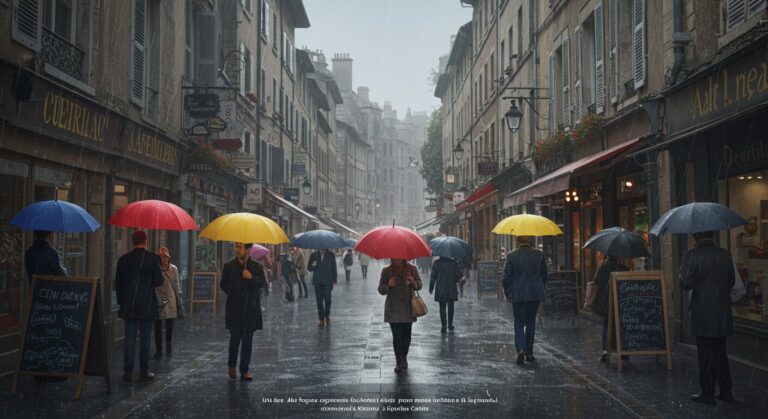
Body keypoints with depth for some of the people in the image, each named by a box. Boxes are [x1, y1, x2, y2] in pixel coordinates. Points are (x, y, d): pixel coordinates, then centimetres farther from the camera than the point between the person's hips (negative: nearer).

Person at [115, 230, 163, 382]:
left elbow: (118, 283, 6)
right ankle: (144, 372, 6)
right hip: (147, 306, -2)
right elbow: (158, 281, -8)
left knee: (129, 338, 5)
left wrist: (121, 301, 15)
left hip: (129, 306, 2)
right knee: (145, 338, 5)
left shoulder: (124, 259, 2)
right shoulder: (153, 258, -7)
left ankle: (128, 372, 5)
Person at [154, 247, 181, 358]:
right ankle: (158, 350, 8)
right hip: (157, 301, -2)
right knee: (157, 326, 0)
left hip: (170, 300, 2)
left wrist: (179, 298, 10)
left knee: (170, 325, 3)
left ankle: (168, 345, 23)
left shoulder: (173, 269, 4)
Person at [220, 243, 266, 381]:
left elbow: (263, 283, -2)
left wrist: (252, 277, -17)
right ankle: (231, 366, 18)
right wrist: (232, 293, 5)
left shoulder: (257, 266, 4)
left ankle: (244, 371, 11)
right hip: (234, 308, -1)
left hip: (251, 307, 1)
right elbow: (223, 285, 15)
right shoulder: (229, 266, 5)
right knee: (235, 337, -4)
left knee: (247, 340, 4)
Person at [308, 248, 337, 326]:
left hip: (327, 282, -1)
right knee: (319, 301, 2)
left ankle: (327, 316, 19)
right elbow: (309, 268, 11)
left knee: (327, 299, -5)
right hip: (317, 282, 1)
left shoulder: (331, 255, 2)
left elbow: (334, 268, 5)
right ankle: (321, 319, 7)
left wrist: (334, 281, 0)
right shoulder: (314, 255, 6)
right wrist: (313, 266, -13)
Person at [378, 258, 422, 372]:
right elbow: (381, 290, 5)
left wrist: (414, 283, -17)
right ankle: (399, 361, 2)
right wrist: (388, 286, -17)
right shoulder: (386, 271, 1)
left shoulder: (412, 269, 1)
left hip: (408, 308, 1)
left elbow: (419, 285, 6)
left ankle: (404, 357, 25)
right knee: (396, 336, -6)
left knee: (406, 335, 4)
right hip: (393, 309, -1)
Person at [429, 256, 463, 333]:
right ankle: (450, 324, 19)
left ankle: (443, 326, -4)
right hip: (451, 289, 1)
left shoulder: (436, 263, -3)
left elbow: (433, 277, -1)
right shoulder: (453, 263, -4)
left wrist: (431, 288, 6)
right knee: (450, 306, 15)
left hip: (440, 290, -1)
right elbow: (459, 276, -3)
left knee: (442, 307, 2)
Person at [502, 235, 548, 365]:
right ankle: (529, 352, 17)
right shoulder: (539, 254, -2)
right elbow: (544, 275, 6)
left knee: (519, 323, 6)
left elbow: (506, 277, -4)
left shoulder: (511, 256, -7)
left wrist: (507, 293, 10)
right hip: (535, 294, 2)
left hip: (517, 295, -2)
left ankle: (521, 349, -15)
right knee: (531, 322, 13)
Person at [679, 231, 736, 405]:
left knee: (705, 354, 3)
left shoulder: (692, 255, -14)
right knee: (720, 353, 16)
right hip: (723, 312, 5)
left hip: (702, 313, -5)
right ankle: (725, 391, 21)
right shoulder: (725, 255, 2)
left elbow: (685, 284, -15)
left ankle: (707, 393, 9)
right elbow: (731, 281, 9)